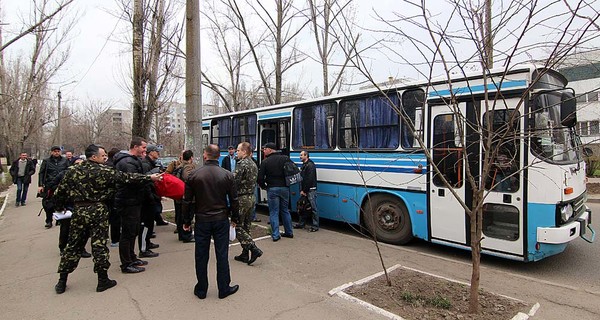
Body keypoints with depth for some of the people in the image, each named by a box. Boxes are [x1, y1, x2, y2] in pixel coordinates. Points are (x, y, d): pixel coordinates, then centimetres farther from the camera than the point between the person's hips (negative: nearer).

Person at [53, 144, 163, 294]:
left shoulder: (73, 171, 3)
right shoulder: (105, 171, -10)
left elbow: (59, 192, 6)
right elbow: (127, 178, -11)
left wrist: (60, 207, 22)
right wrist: (149, 177, -6)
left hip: (79, 211, 4)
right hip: (98, 211, -4)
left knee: (73, 245, 14)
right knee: (99, 245, 3)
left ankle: (62, 282, 22)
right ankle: (103, 280, 12)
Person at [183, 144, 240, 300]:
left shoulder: (194, 175, -5)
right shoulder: (228, 175, -5)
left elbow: (187, 201, -1)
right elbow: (234, 200, 0)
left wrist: (187, 221, 10)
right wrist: (234, 218, 12)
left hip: (201, 221, 0)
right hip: (221, 220, 0)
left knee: (201, 256, 11)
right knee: (222, 255, 8)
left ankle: (201, 290, 24)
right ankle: (224, 289, 18)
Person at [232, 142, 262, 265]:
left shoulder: (242, 164, -16)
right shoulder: (254, 164, 13)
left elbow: (234, 181, -21)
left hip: (242, 199, -9)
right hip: (252, 198, 9)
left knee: (238, 227, 0)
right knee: (246, 226, 14)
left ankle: (254, 249, -8)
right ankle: (245, 254, 20)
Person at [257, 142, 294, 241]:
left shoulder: (265, 162, -7)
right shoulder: (286, 158, 2)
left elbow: (260, 178, -7)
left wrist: (264, 186, 11)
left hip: (272, 189, -3)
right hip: (284, 188, 4)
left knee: (274, 212, 4)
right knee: (285, 210, 16)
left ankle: (275, 235, 4)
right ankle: (289, 232, 23)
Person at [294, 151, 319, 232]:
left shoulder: (310, 165, -12)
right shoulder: (303, 165, 18)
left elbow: (310, 180, -18)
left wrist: (304, 190, -15)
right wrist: (301, 190, 9)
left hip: (311, 190, -9)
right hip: (304, 191, 10)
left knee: (313, 208, -5)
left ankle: (315, 226, 1)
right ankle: (301, 224, 24)